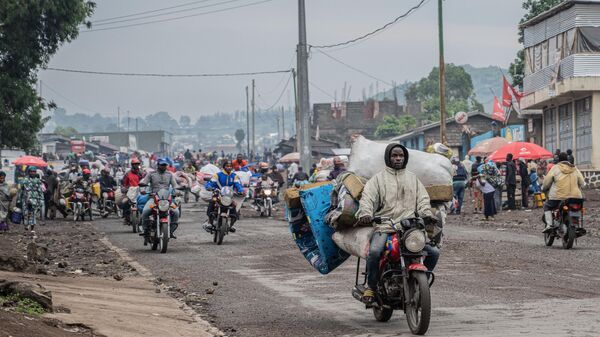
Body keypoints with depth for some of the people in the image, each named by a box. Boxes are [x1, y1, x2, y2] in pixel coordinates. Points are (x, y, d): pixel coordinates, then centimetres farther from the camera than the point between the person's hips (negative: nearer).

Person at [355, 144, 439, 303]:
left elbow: (422, 198, 17)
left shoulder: (413, 178, 23)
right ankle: (371, 286, -10)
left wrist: (426, 213, -5)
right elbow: (367, 197, -2)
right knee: (374, 251, -32)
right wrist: (365, 213, -23)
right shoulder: (378, 178, 11)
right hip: (384, 227, -3)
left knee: (433, 252, -12)